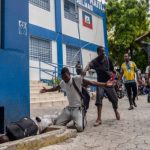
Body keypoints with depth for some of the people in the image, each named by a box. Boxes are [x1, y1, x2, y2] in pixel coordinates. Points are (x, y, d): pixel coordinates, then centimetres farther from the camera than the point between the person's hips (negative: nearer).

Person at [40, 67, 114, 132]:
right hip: (68, 108, 6)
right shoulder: (63, 83, 6)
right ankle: (71, 119, 19)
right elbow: (56, 88, 28)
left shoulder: (77, 78, -12)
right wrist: (46, 90, 38)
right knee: (57, 125, -8)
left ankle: (81, 120, 11)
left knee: (79, 128, -26)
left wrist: (105, 84, -24)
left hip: (78, 108, -5)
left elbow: (91, 83, -15)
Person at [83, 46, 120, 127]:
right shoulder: (95, 61, -15)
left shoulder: (108, 60, -4)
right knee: (99, 98, -19)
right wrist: (85, 70, -58)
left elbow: (112, 70, 12)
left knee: (114, 98, 9)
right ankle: (99, 119, -14)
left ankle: (116, 111, 42)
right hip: (100, 83, -3)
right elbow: (89, 65, -39)